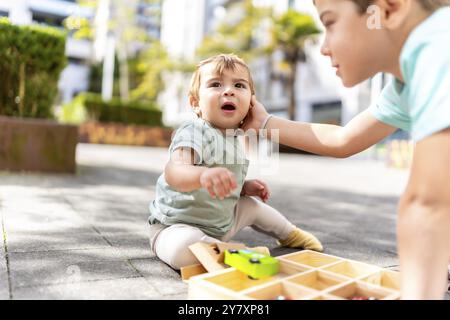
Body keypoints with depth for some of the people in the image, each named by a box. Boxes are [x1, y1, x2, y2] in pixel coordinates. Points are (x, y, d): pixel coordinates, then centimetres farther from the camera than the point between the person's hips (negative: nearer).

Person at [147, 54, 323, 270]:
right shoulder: (194, 133, -25)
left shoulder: (237, 138, 2)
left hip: (221, 223, 8)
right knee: (183, 247, -39)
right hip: (177, 225, -8)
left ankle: (290, 234, 47)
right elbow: (174, 171, -46)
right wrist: (202, 175, -66)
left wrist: (245, 187, 2)